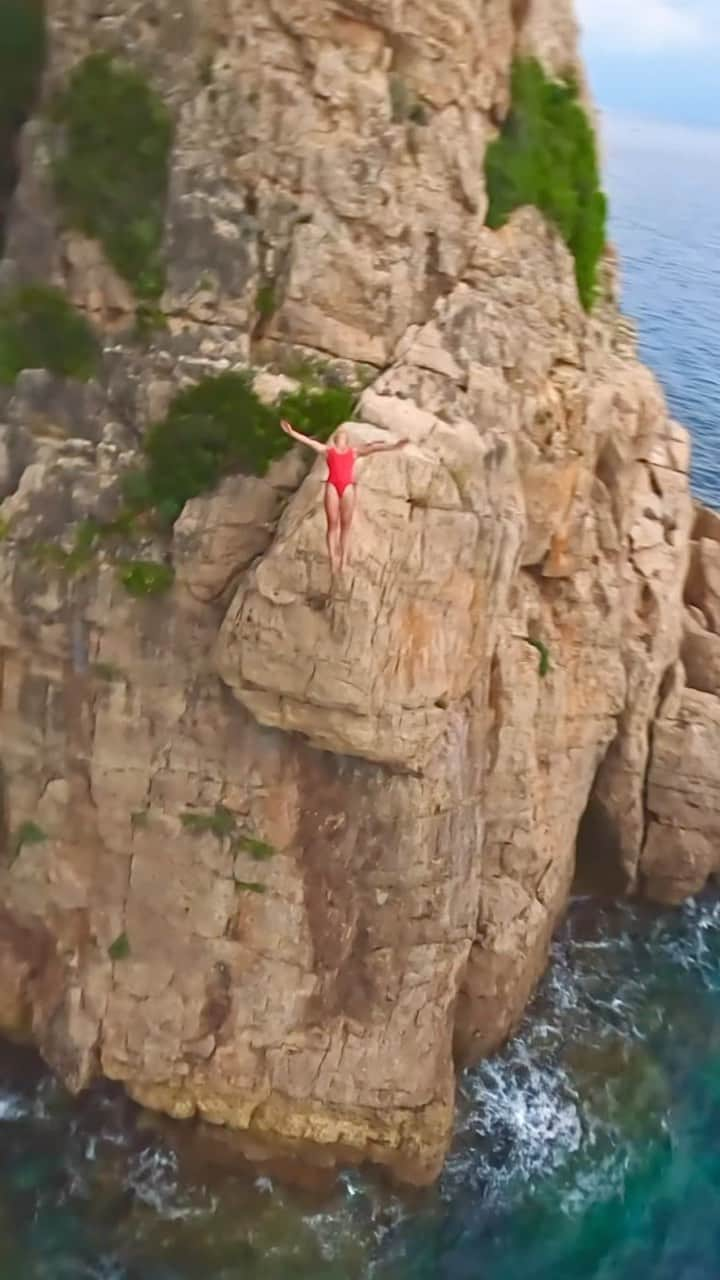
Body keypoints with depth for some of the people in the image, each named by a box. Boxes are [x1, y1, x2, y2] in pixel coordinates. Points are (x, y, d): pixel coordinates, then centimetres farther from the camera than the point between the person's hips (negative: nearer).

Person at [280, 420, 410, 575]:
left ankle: (343, 560, 0)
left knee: (346, 525, -1)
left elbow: (374, 448, 15)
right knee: (332, 524, -3)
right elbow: (308, 441, 15)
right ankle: (333, 561, -3)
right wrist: (292, 432, 6)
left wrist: (394, 445, 6)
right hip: (332, 486, -1)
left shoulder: (354, 451, 22)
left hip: (348, 487, 1)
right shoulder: (328, 450, 20)